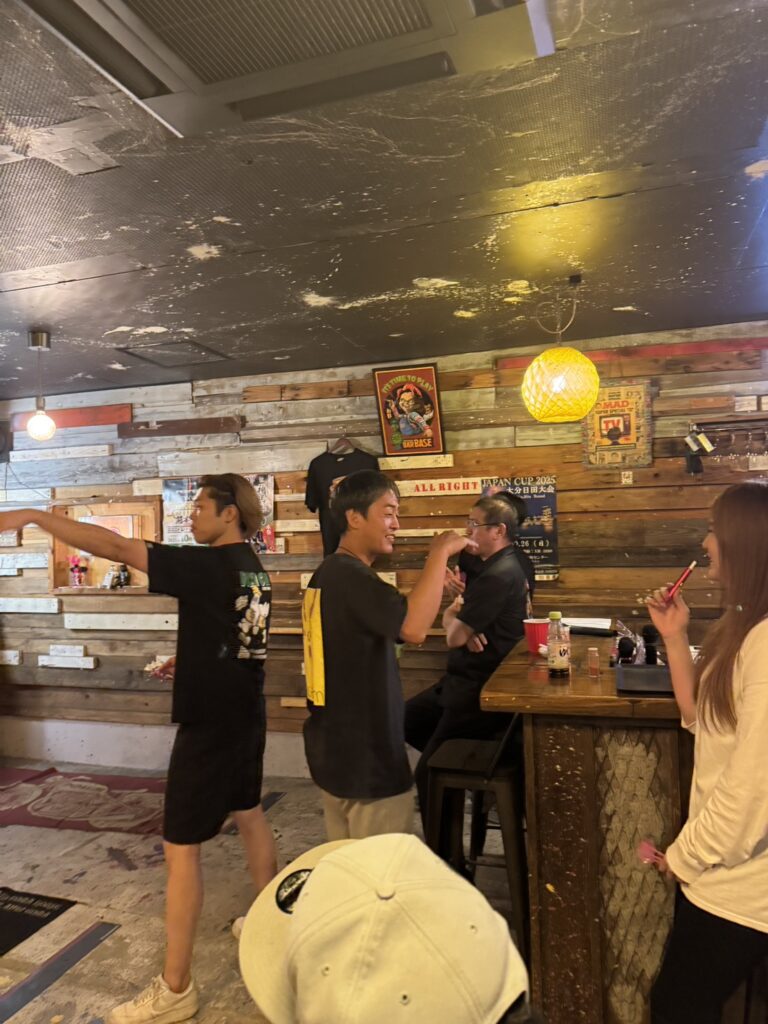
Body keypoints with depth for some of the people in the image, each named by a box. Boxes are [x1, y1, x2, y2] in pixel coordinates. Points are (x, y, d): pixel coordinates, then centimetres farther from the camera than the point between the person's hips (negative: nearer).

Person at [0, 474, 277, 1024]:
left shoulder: (208, 566, -21)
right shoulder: (253, 570, 5)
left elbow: (117, 547, -25)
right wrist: (188, 661, 13)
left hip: (209, 723, -9)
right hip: (245, 715, 9)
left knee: (181, 847, 2)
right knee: (249, 814, 24)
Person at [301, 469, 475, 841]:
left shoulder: (330, 573, 10)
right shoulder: (350, 575, -21)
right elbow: (413, 627, -37)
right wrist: (439, 553, -26)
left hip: (335, 753, 10)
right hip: (365, 760, -10)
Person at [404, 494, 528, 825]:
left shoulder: (499, 575, -22)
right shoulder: (490, 566, 12)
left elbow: (454, 637, -22)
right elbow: (448, 616, 12)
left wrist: (458, 625, 1)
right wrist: (463, 625, -11)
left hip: (481, 692, -10)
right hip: (466, 680, 10)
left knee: (429, 772, -5)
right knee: (405, 720, 18)